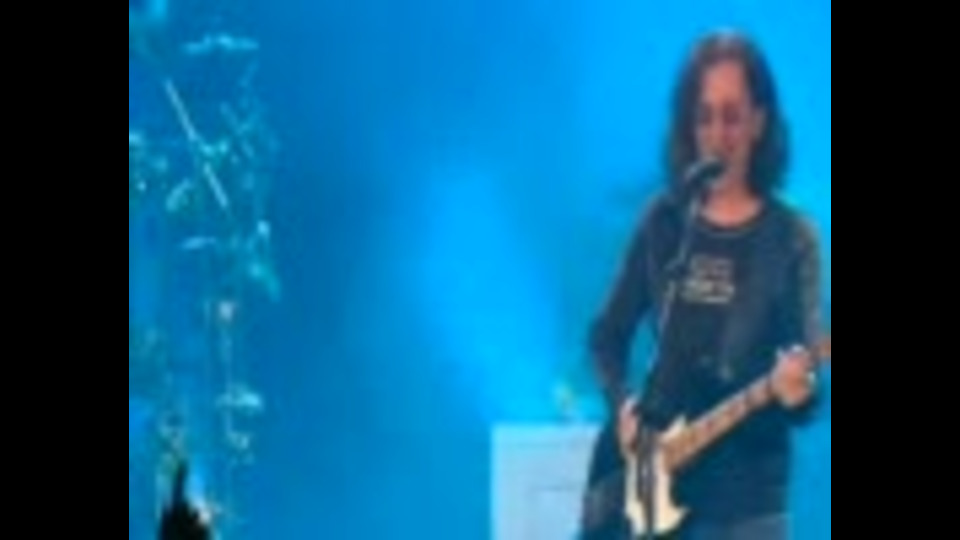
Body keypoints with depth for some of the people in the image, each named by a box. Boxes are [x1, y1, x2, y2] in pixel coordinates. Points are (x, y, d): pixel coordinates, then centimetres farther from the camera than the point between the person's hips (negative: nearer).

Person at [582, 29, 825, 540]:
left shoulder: (791, 238, -2)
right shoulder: (664, 220, 7)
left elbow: (805, 362, -8)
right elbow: (608, 333, 16)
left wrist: (797, 391, -30)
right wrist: (620, 403, -1)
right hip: (652, 485, 3)